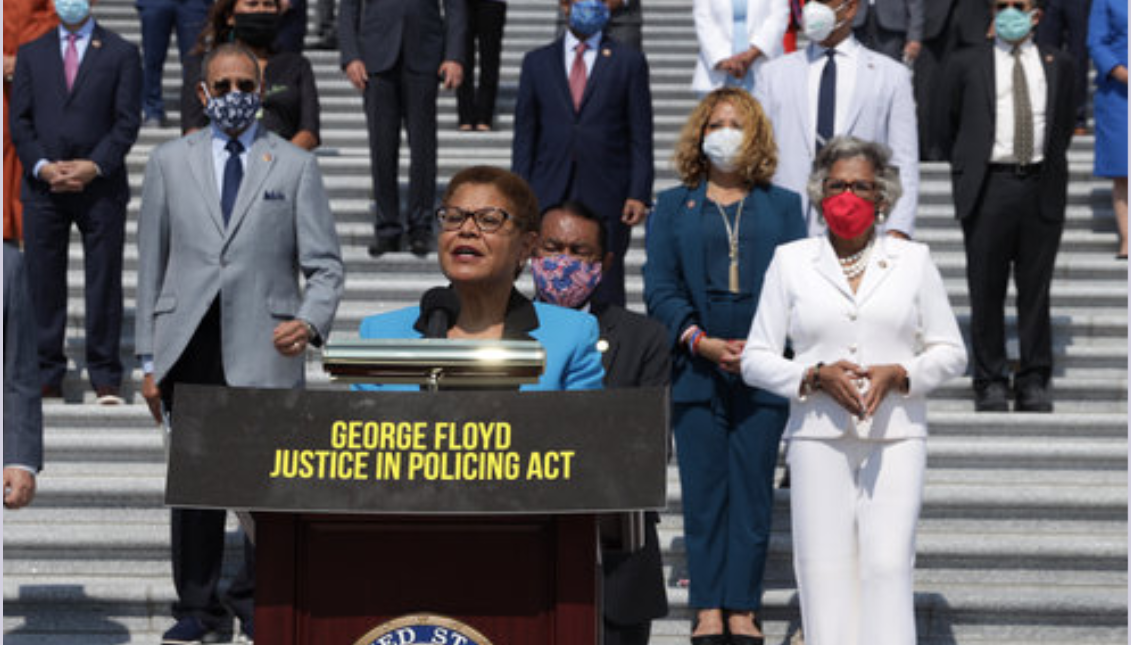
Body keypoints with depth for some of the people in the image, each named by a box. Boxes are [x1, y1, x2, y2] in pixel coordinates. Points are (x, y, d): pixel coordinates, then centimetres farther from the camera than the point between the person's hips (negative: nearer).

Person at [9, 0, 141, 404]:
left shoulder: (121, 54, 7)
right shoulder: (31, 53, 14)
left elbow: (128, 120, -1)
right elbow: (20, 120, 7)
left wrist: (94, 166, -13)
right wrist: (42, 166, -9)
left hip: (101, 186, -2)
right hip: (43, 188, 2)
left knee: (104, 283, 0)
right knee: (44, 284, 1)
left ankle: (106, 380, 4)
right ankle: (48, 378, 6)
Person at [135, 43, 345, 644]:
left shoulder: (295, 166, 9)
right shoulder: (170, 161, 12)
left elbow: (324, 265, 5)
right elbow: (151, 263, 11)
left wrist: (311, 322, -16)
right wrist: (149, 358, 6)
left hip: (265, 349, -1)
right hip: (192, 347, 1)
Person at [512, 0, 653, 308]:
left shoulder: (628, 61, 5)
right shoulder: (537, 61, 11)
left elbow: (641, 135, 2)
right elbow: (525, 133, 10)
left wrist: (639, 194, -7)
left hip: (607, 199, -2)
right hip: (550, 196, 2)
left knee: (606, 293, -1)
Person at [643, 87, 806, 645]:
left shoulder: (782, 205, 14)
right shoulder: (673, 206, 13)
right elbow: (659, 286, 4)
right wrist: (701, 341, -11)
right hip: (695, 370, 0)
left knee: (753, 488, 0)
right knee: (703, 488, 0)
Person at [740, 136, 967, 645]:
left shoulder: (913, 261, 12)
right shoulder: (790, 262, 10)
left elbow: (951, 352, 12)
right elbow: (756, 359, 8)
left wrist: (897, 374, -8)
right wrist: (816, 376, -10)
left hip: (896, 436, 0)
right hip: (819, 437, 0)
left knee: (888, 565, -12)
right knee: (825, 569, -5)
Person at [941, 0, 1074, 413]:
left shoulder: (1058, 65, 12)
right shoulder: (967, 64, 7)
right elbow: (951, 126, 15)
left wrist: (1050, 165, 14)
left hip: (1041, 188, 1)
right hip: (989, 187, -1)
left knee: (1036, 288, 4)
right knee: (986, 290, 0)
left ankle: (1034, 382, 10)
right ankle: (991, 382, 8)